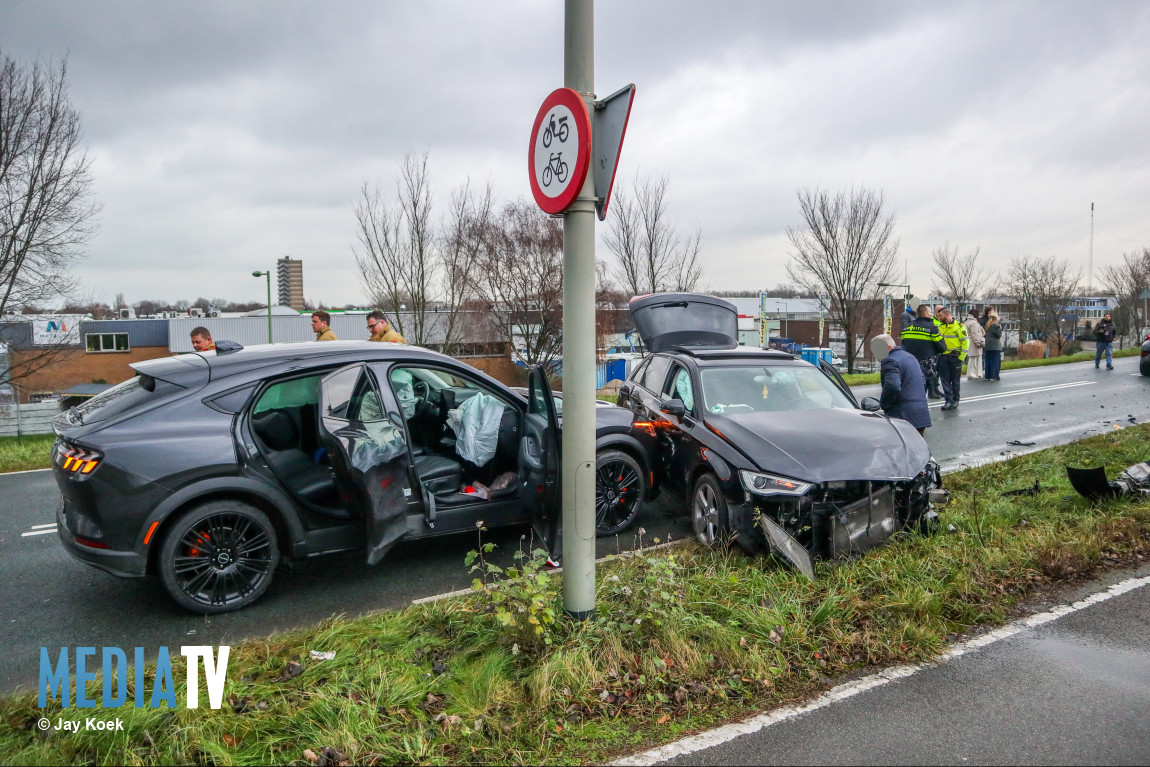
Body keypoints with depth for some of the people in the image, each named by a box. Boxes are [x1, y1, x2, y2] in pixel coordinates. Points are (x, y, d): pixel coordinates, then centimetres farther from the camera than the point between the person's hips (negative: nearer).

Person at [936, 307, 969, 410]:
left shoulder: (959, 326, -5)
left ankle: (955, 400, 16)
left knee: (956, 380, 6)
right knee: (945, 380, 1)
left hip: (955, 357, -4)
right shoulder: (939, 326, 8)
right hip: (943, 357, 4)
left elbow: (965, 342, -6)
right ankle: (949, 400, 5)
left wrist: (961, 356, -10)